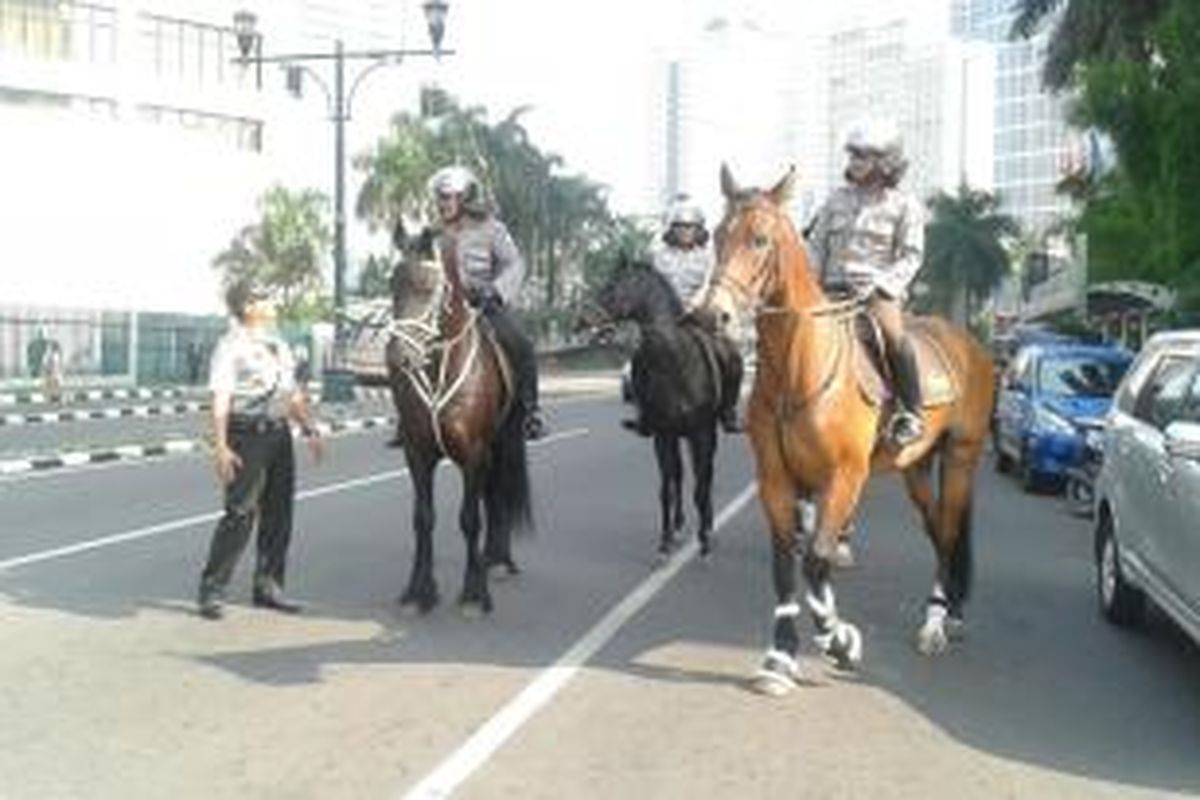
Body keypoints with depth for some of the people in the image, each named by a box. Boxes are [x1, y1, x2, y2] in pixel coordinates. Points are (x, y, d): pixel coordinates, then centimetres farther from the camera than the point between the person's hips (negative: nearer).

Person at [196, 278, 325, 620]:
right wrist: (221, 446, -24)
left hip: (279, 433, 8)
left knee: (279, 512, 10)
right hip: (247, 434, -8)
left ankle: (268, 585, 22)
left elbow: (293, 395, 23)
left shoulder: (278, 345, 16)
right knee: (240, 513, -9)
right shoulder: (231, 347, -9)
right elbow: (220, 400, -16)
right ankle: (212, 589, 0)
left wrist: (310, 430, 16)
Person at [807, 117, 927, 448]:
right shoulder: (838, 198, 14)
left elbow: (910, 256, -1)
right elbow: (817, 245, 16)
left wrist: (882, 285, -16)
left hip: (878, 289, -5)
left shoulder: (904, 205, 3)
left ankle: (911, 413, -19)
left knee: (894, 337, -30)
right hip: (834, 288, 5)